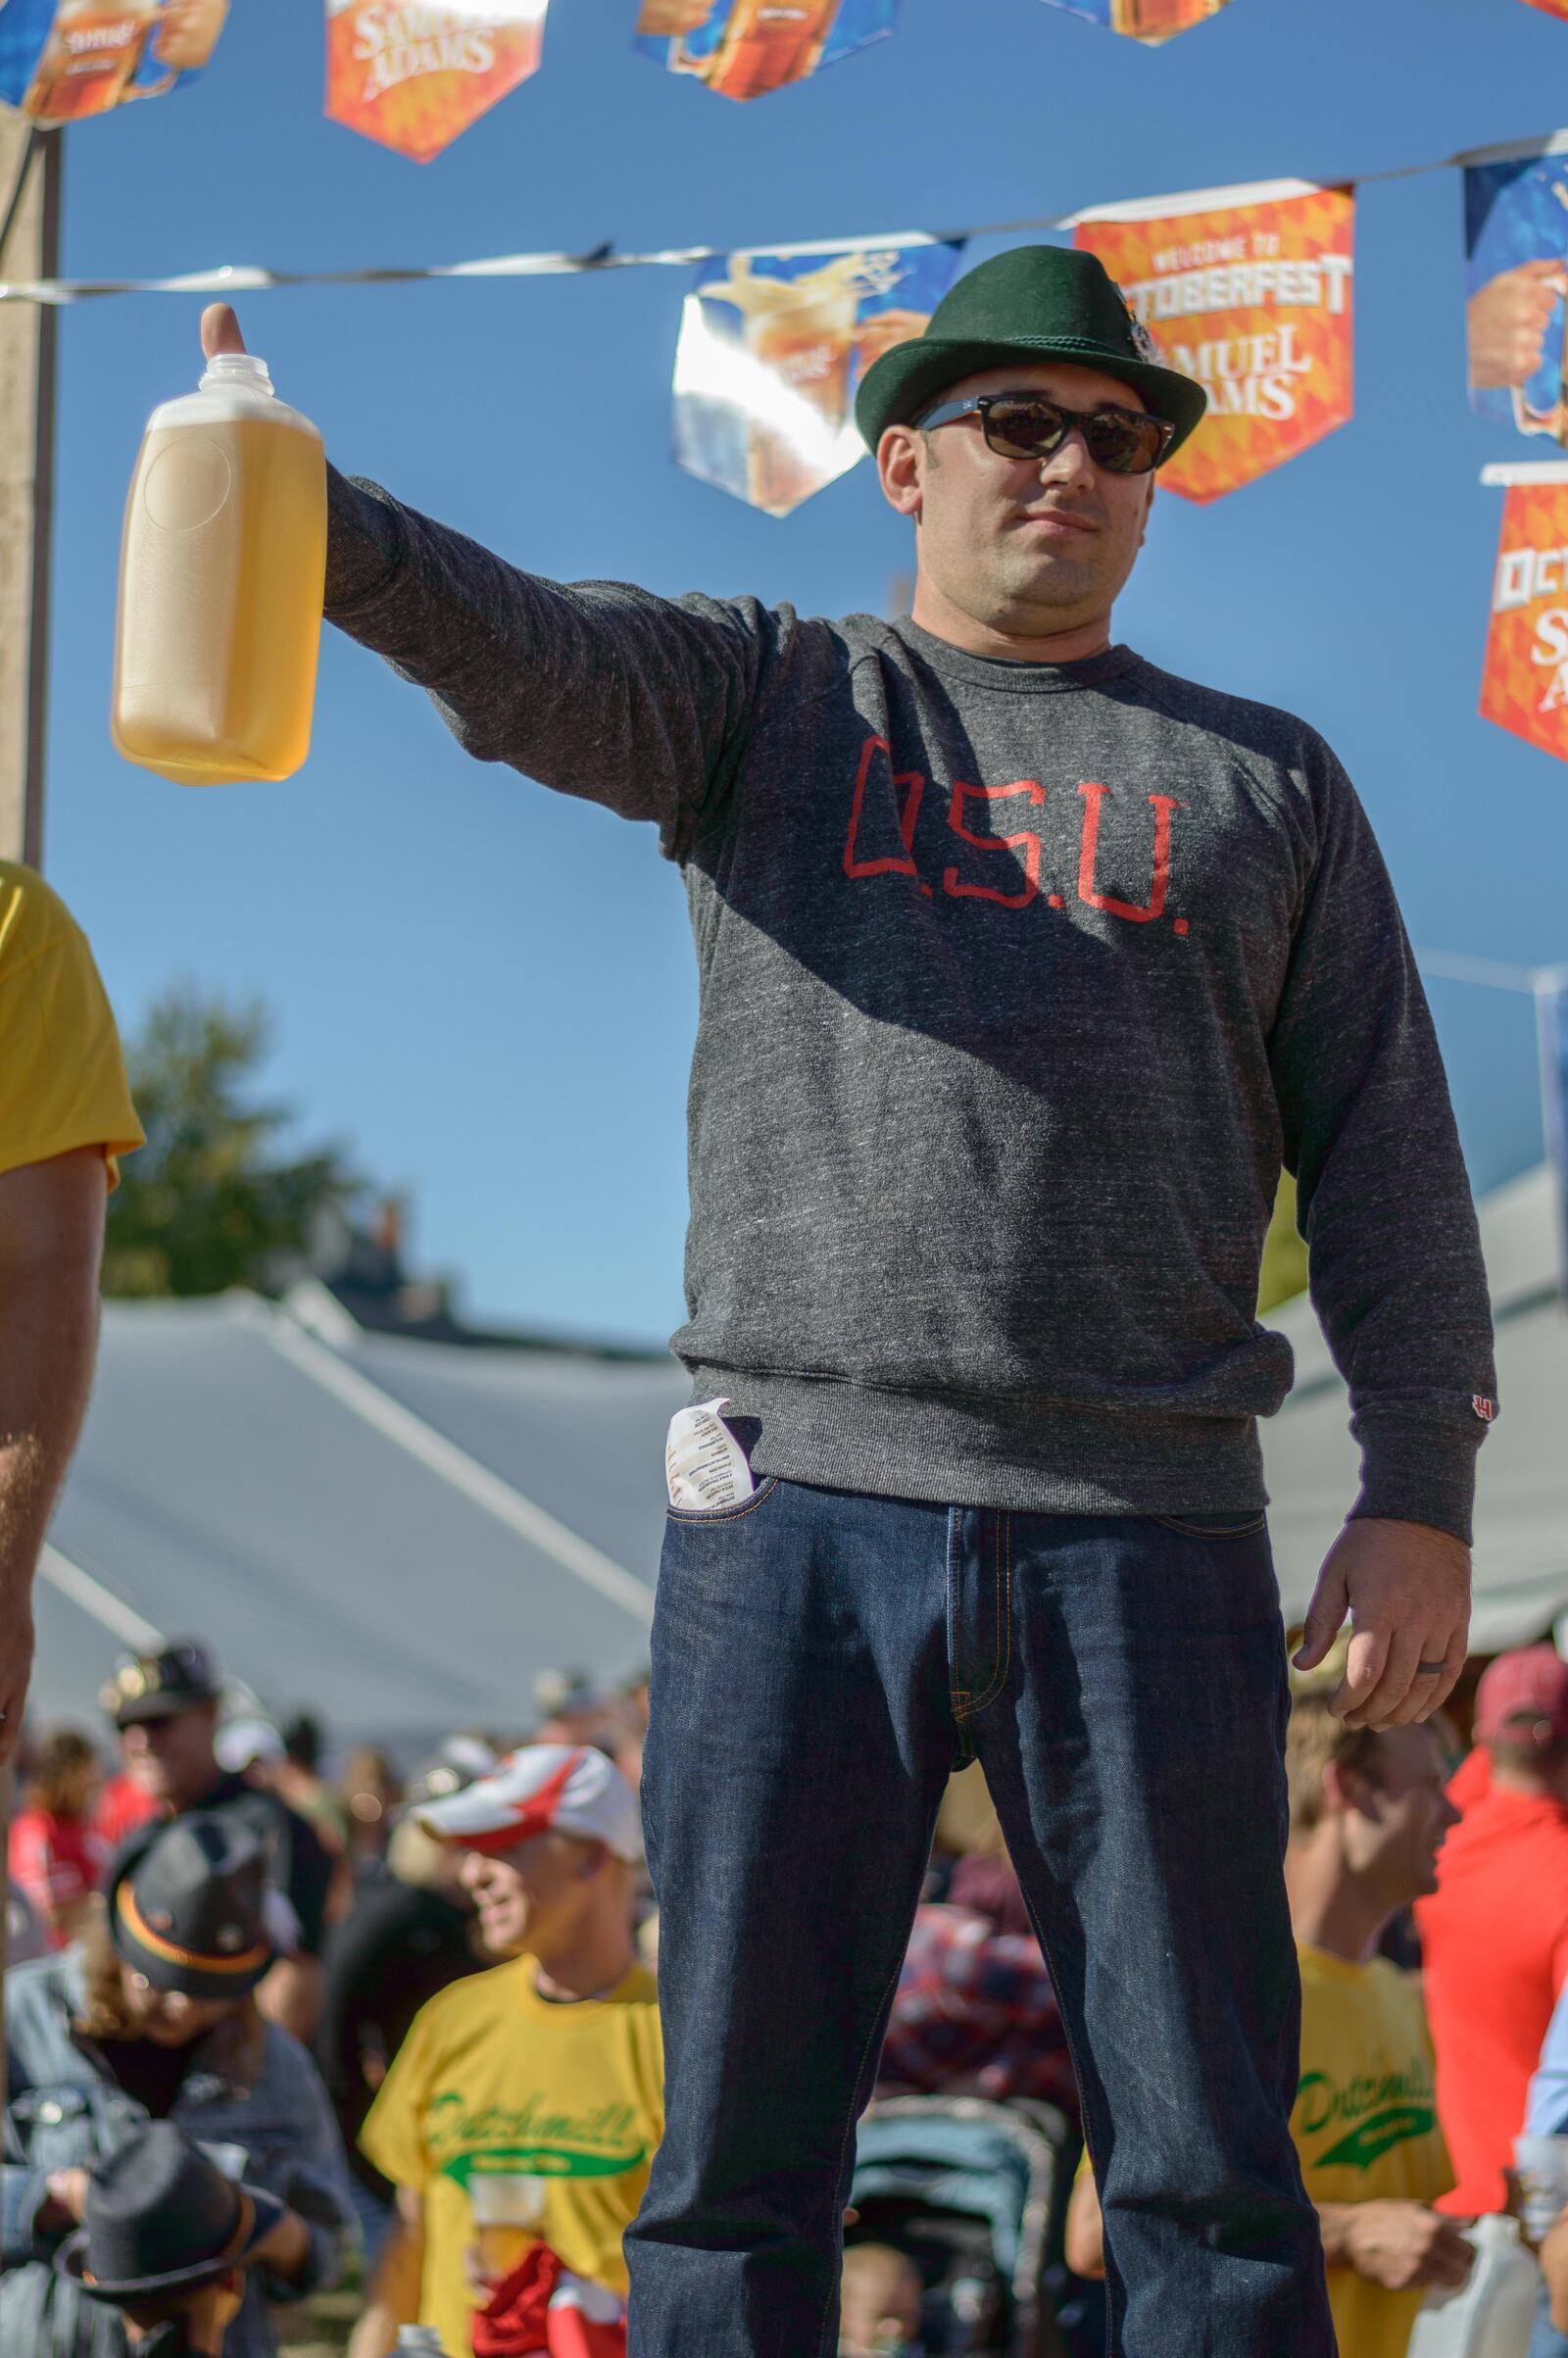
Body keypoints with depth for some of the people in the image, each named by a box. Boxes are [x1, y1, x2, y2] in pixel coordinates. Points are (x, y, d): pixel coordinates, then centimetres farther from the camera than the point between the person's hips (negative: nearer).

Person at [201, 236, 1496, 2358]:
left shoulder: (1265, 781, 16)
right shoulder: (773, 698, 13)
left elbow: (1386, 1152, 11)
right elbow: (517, 650, -7)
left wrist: (1421, 1491, 1)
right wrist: (295, 508, -28)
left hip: (1149, 1537, 1)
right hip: (804, 1512, 0)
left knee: (1209, 2161, 2)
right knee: (743, 2139, 3)